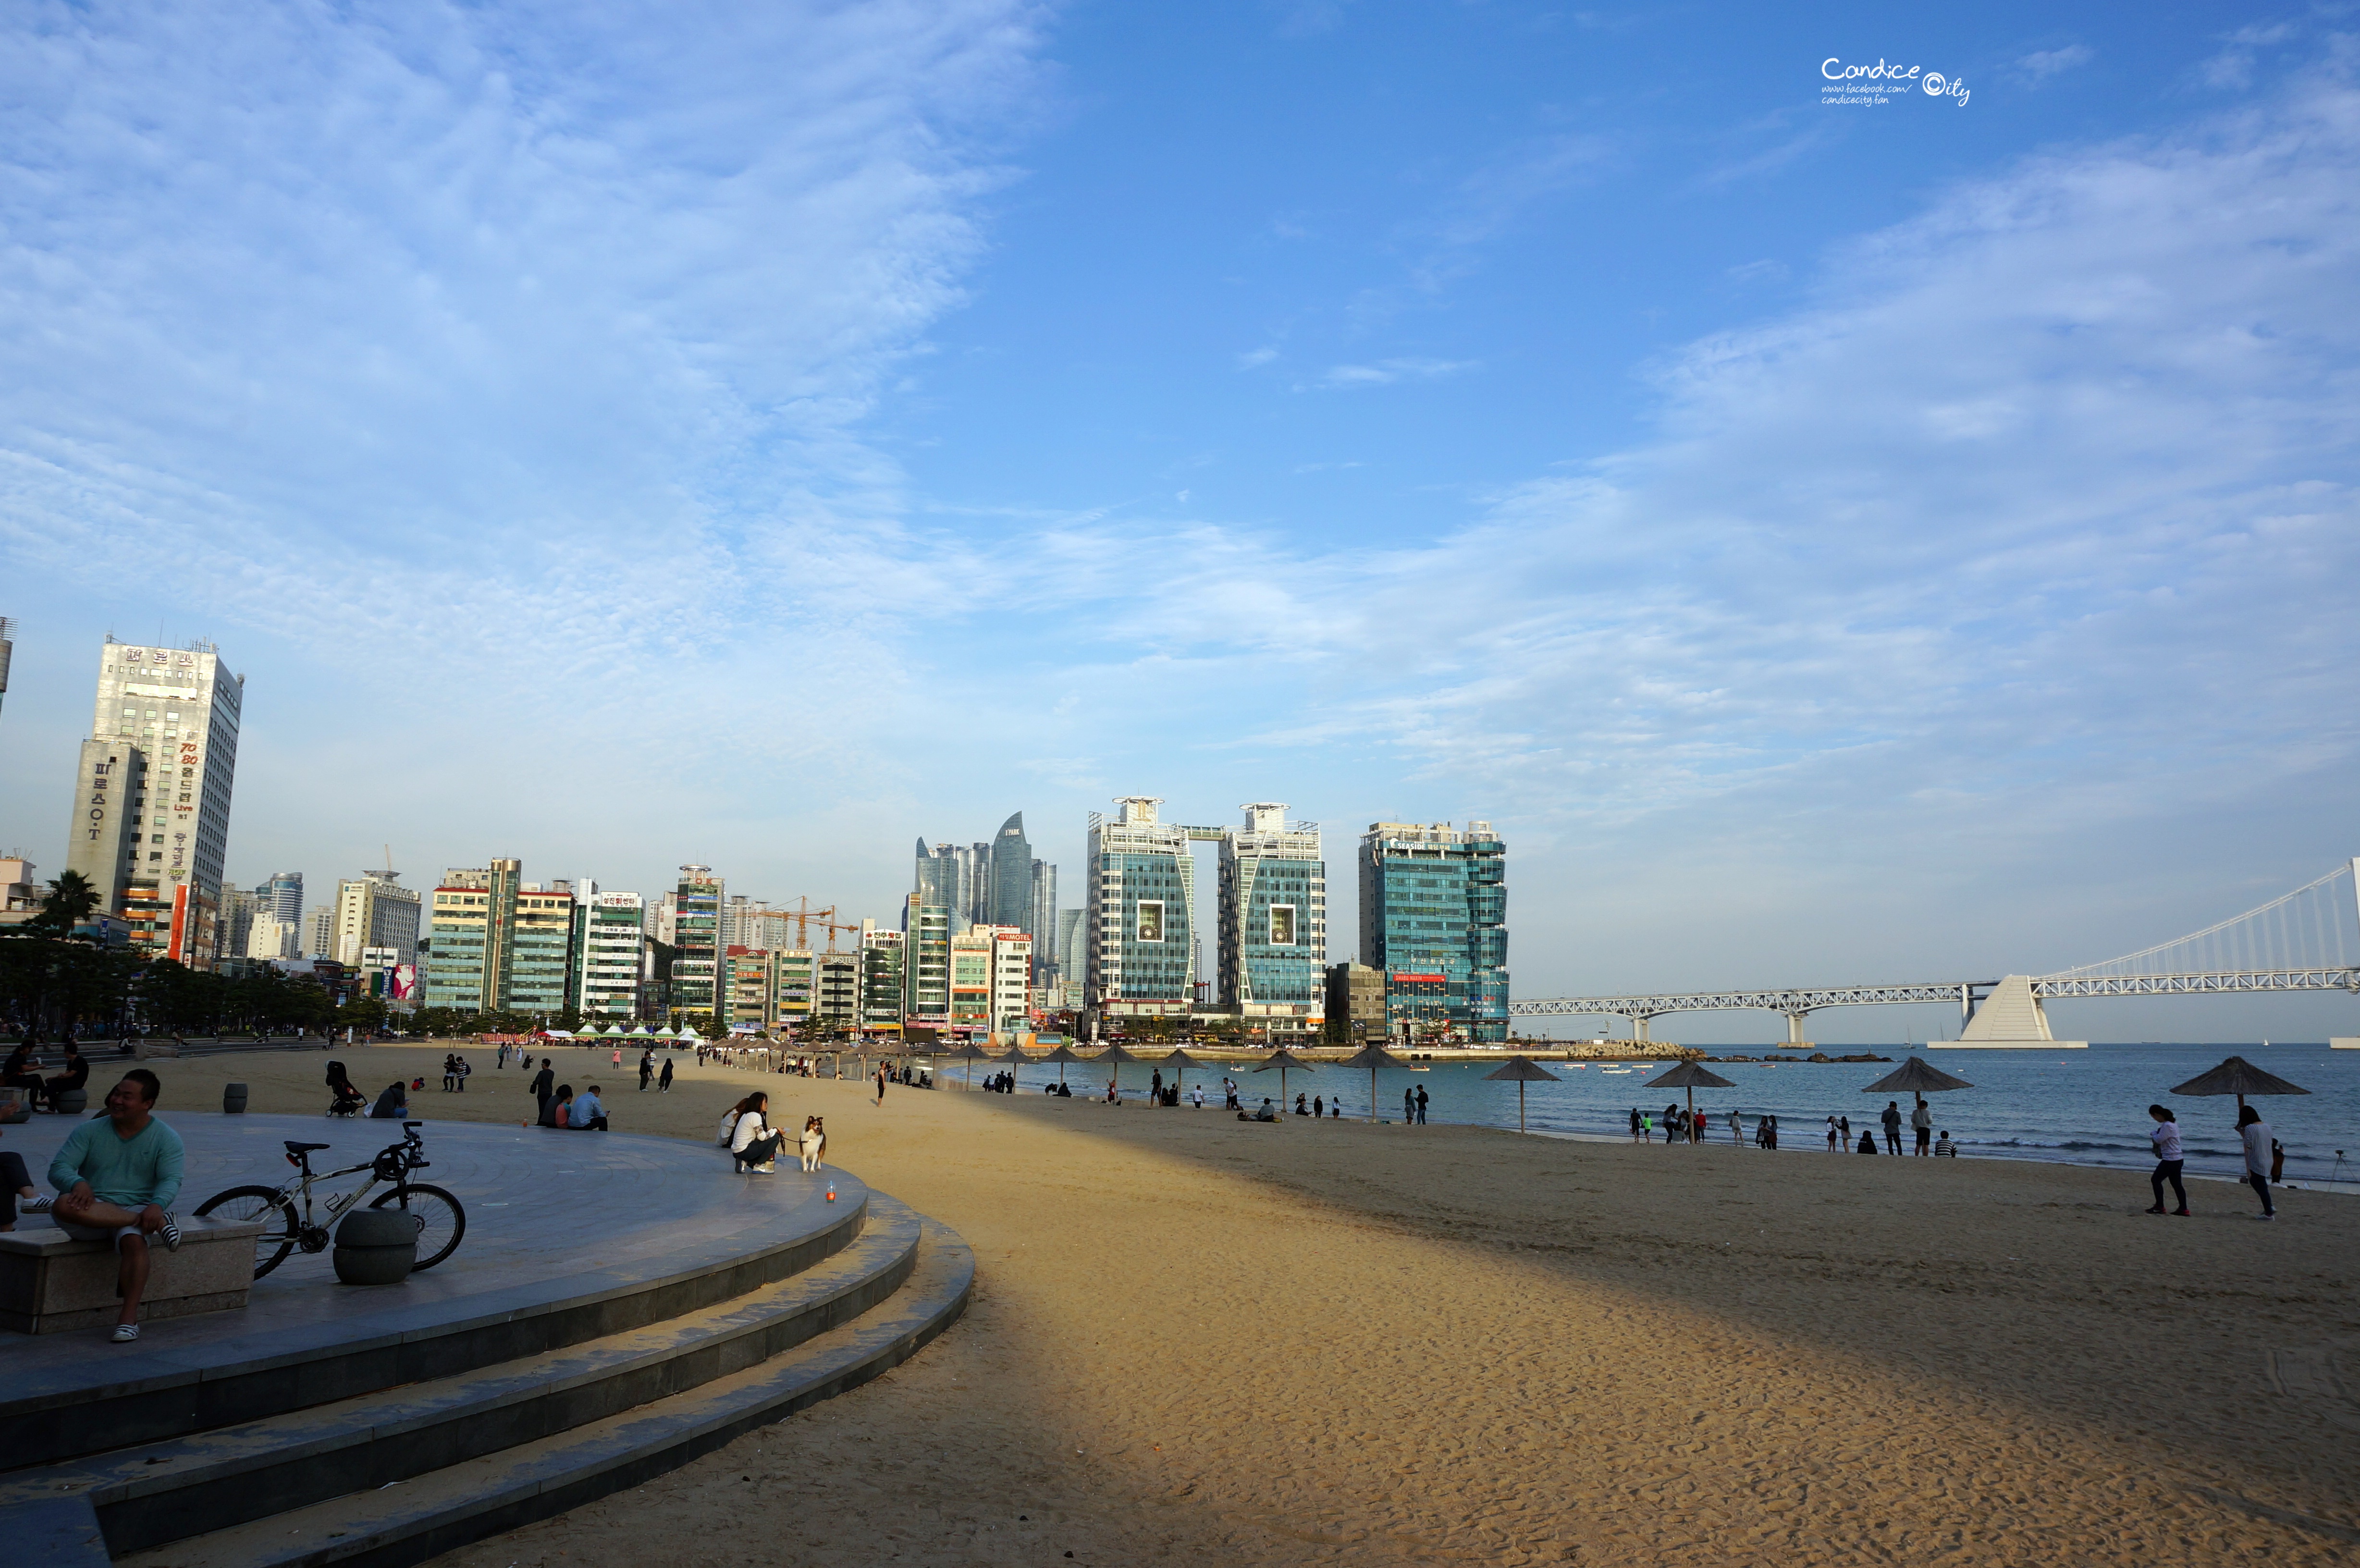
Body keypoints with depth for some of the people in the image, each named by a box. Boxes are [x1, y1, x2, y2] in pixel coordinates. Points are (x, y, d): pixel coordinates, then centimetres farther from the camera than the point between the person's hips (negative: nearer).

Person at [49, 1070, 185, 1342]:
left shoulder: (166, 1138, 2)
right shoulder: (90, 1131, 8)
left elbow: (171, 1180, -8)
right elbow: (58, 1168, -1)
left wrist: (157, 1205, -32)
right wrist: (78, 1183, -26)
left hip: (137, 1209, -2)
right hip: (93, 1210, 2)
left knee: (134, 1240, -38)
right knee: (64, 1205, -35)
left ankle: (129, 1317, -33)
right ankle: (160, 1223, -33)